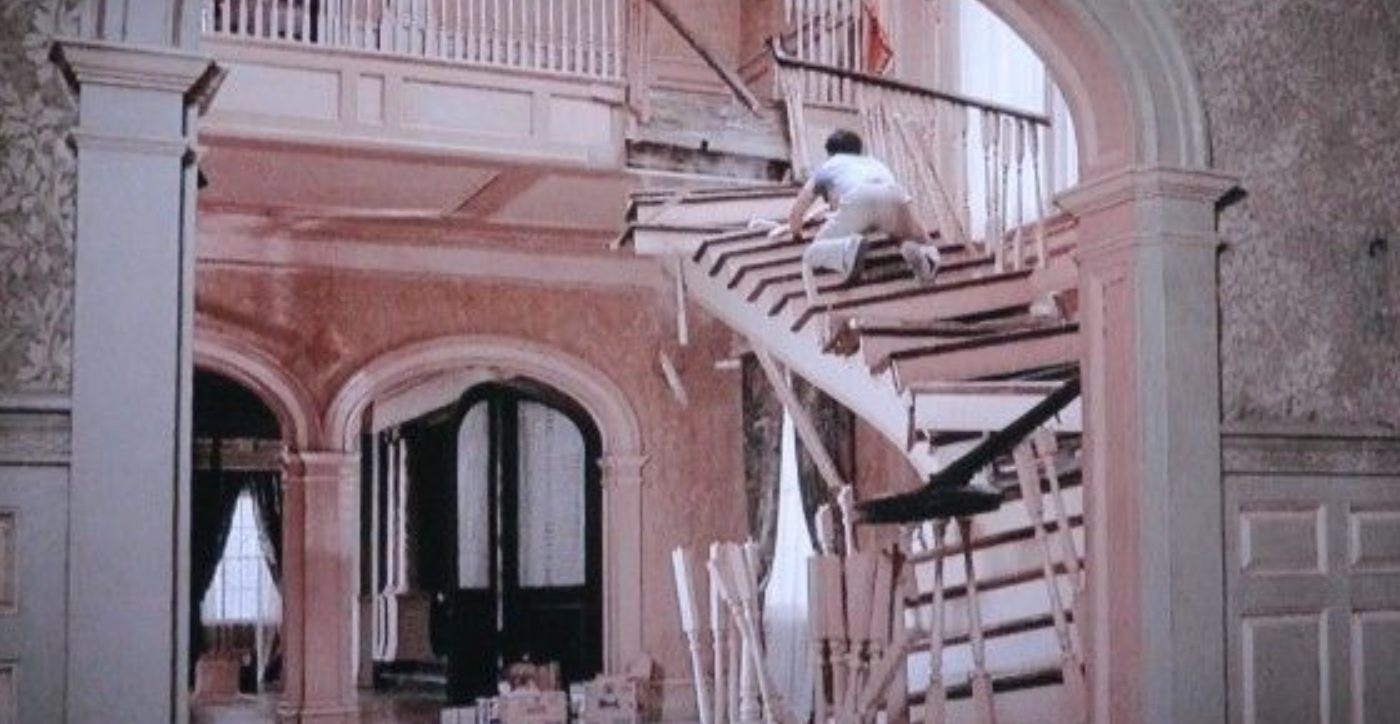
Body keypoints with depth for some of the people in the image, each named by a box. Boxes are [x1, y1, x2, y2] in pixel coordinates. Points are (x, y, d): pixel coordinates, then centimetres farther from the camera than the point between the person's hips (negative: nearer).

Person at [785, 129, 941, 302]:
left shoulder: (827, 167, 37)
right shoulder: (875, 162, 45)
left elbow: (795, 213, 38)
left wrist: (797, 236, 59)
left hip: (855, 198, -3)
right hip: (895, 196, 3)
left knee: (811, 255, 5)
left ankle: (849, 248, -30)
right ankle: (920, 253, -13)